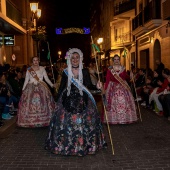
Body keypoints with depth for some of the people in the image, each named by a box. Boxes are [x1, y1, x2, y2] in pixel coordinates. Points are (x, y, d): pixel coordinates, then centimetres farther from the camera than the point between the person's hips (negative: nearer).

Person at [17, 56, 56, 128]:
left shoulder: (42, 69, 8)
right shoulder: (29, 70, 9)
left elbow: (46, 78, 8)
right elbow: (26, 80, 13)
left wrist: (52, 85, -2)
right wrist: (23, 89, 10)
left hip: (41, 88, 0)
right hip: (31, 88, 1)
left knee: (42, 103, -7)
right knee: (30, 103, -6)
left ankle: (43, 120, 2)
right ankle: (30, 121, 2)